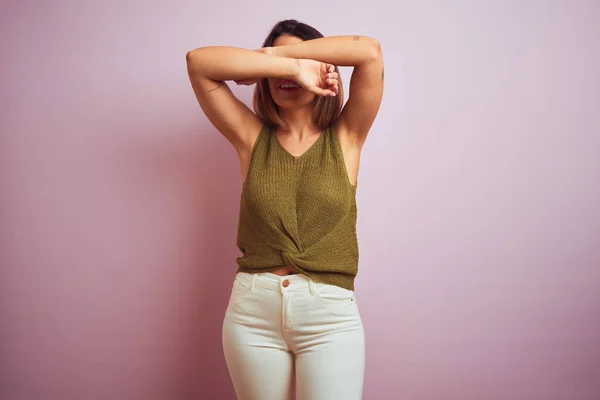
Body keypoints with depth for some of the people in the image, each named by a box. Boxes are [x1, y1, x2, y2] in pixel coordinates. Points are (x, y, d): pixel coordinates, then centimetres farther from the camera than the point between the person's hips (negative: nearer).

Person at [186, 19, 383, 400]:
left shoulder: (345, 137, 3)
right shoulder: (252, 138, 5)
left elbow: (369, 51, -9)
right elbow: (199, 61, -3)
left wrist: (274, 54, -4)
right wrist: (289, 65, -11)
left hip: (330, 315, -1)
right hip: (253, 311, 2)